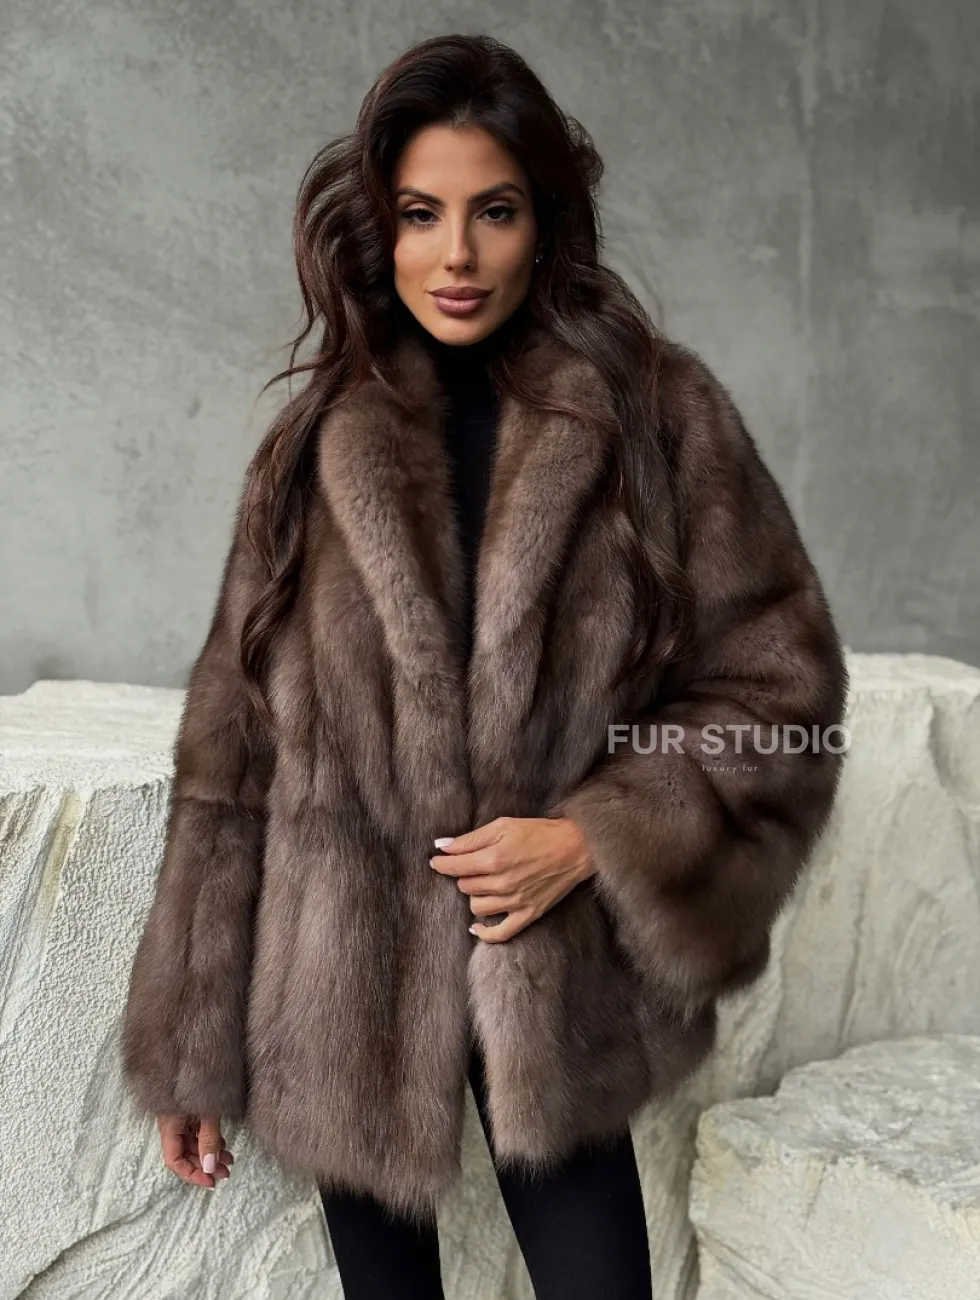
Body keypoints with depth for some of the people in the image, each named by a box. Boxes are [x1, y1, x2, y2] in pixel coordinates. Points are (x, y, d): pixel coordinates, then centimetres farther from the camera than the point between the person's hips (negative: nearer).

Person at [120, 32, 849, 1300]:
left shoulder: (660, 414, -5)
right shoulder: (315, 446, -1)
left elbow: (780, 684, -2)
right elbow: (230, 754, 0)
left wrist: (594, 838, -15)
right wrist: (187, 1045, 3)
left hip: (561, 995, -1)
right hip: (347, 1001, 2)